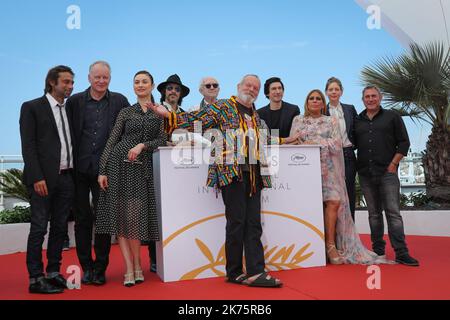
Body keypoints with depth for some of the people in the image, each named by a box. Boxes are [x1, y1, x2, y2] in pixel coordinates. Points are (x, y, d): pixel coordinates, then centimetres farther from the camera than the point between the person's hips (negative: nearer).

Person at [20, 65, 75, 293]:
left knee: (60, 227, 10)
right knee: (39, 228, -1)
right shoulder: (32, 108, 0)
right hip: (43, 179, -6)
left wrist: (75, 174, 5)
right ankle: (36, 279, 7)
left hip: (66, 178, 6)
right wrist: (37, 178, -15)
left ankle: (53, 273, 20)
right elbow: (28, 145, -7)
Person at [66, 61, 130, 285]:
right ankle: (86, 267, 22)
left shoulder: (119, 101, 5)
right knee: (82, 219, 9)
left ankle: (100, 268, 15)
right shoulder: (74, 101, 4)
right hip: (79, 169, 1)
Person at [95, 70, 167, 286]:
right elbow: (111, 141, 5)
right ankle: (130, 269, 3)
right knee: (120, 216, -3)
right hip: (119, 164, 1)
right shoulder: (126, 112, 10)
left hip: (142, 167, -1)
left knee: (134, 217, -2)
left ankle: (136, 265, 14)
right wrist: (102, 171, -2)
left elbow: (162, 140, 3)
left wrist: (142, 145, -14)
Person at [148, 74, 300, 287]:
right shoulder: (222, 107, 4)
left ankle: (255, 272, 6)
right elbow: (195, 120, -2)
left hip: (254, 175, 6)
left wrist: (283, 140, 38)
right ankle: (234, 272, 9)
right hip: (232, 172, -6)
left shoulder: (255, 115, 22)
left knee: (253, 224, 3)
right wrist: (167, 115, -12)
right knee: (236, 222, -4)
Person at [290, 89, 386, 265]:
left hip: (327, 169, 0)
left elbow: (337, 144, -1)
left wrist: (312, 142, -9)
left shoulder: (331, 121, 13)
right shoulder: (298, 120, 15)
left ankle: (331, 245, -7)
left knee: (333, 202, -15)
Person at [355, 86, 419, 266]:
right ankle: (378, 250, 16)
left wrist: (393, 164, -6)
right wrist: (355, 166, 4)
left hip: (387, 172, -3)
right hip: (365, 174, 3)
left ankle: (401, 253, -4)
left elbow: (403, 143, 2)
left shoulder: (392, 117, 6)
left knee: (393, 212, -7)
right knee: (374, 213, 9)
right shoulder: (357, 121, 14)